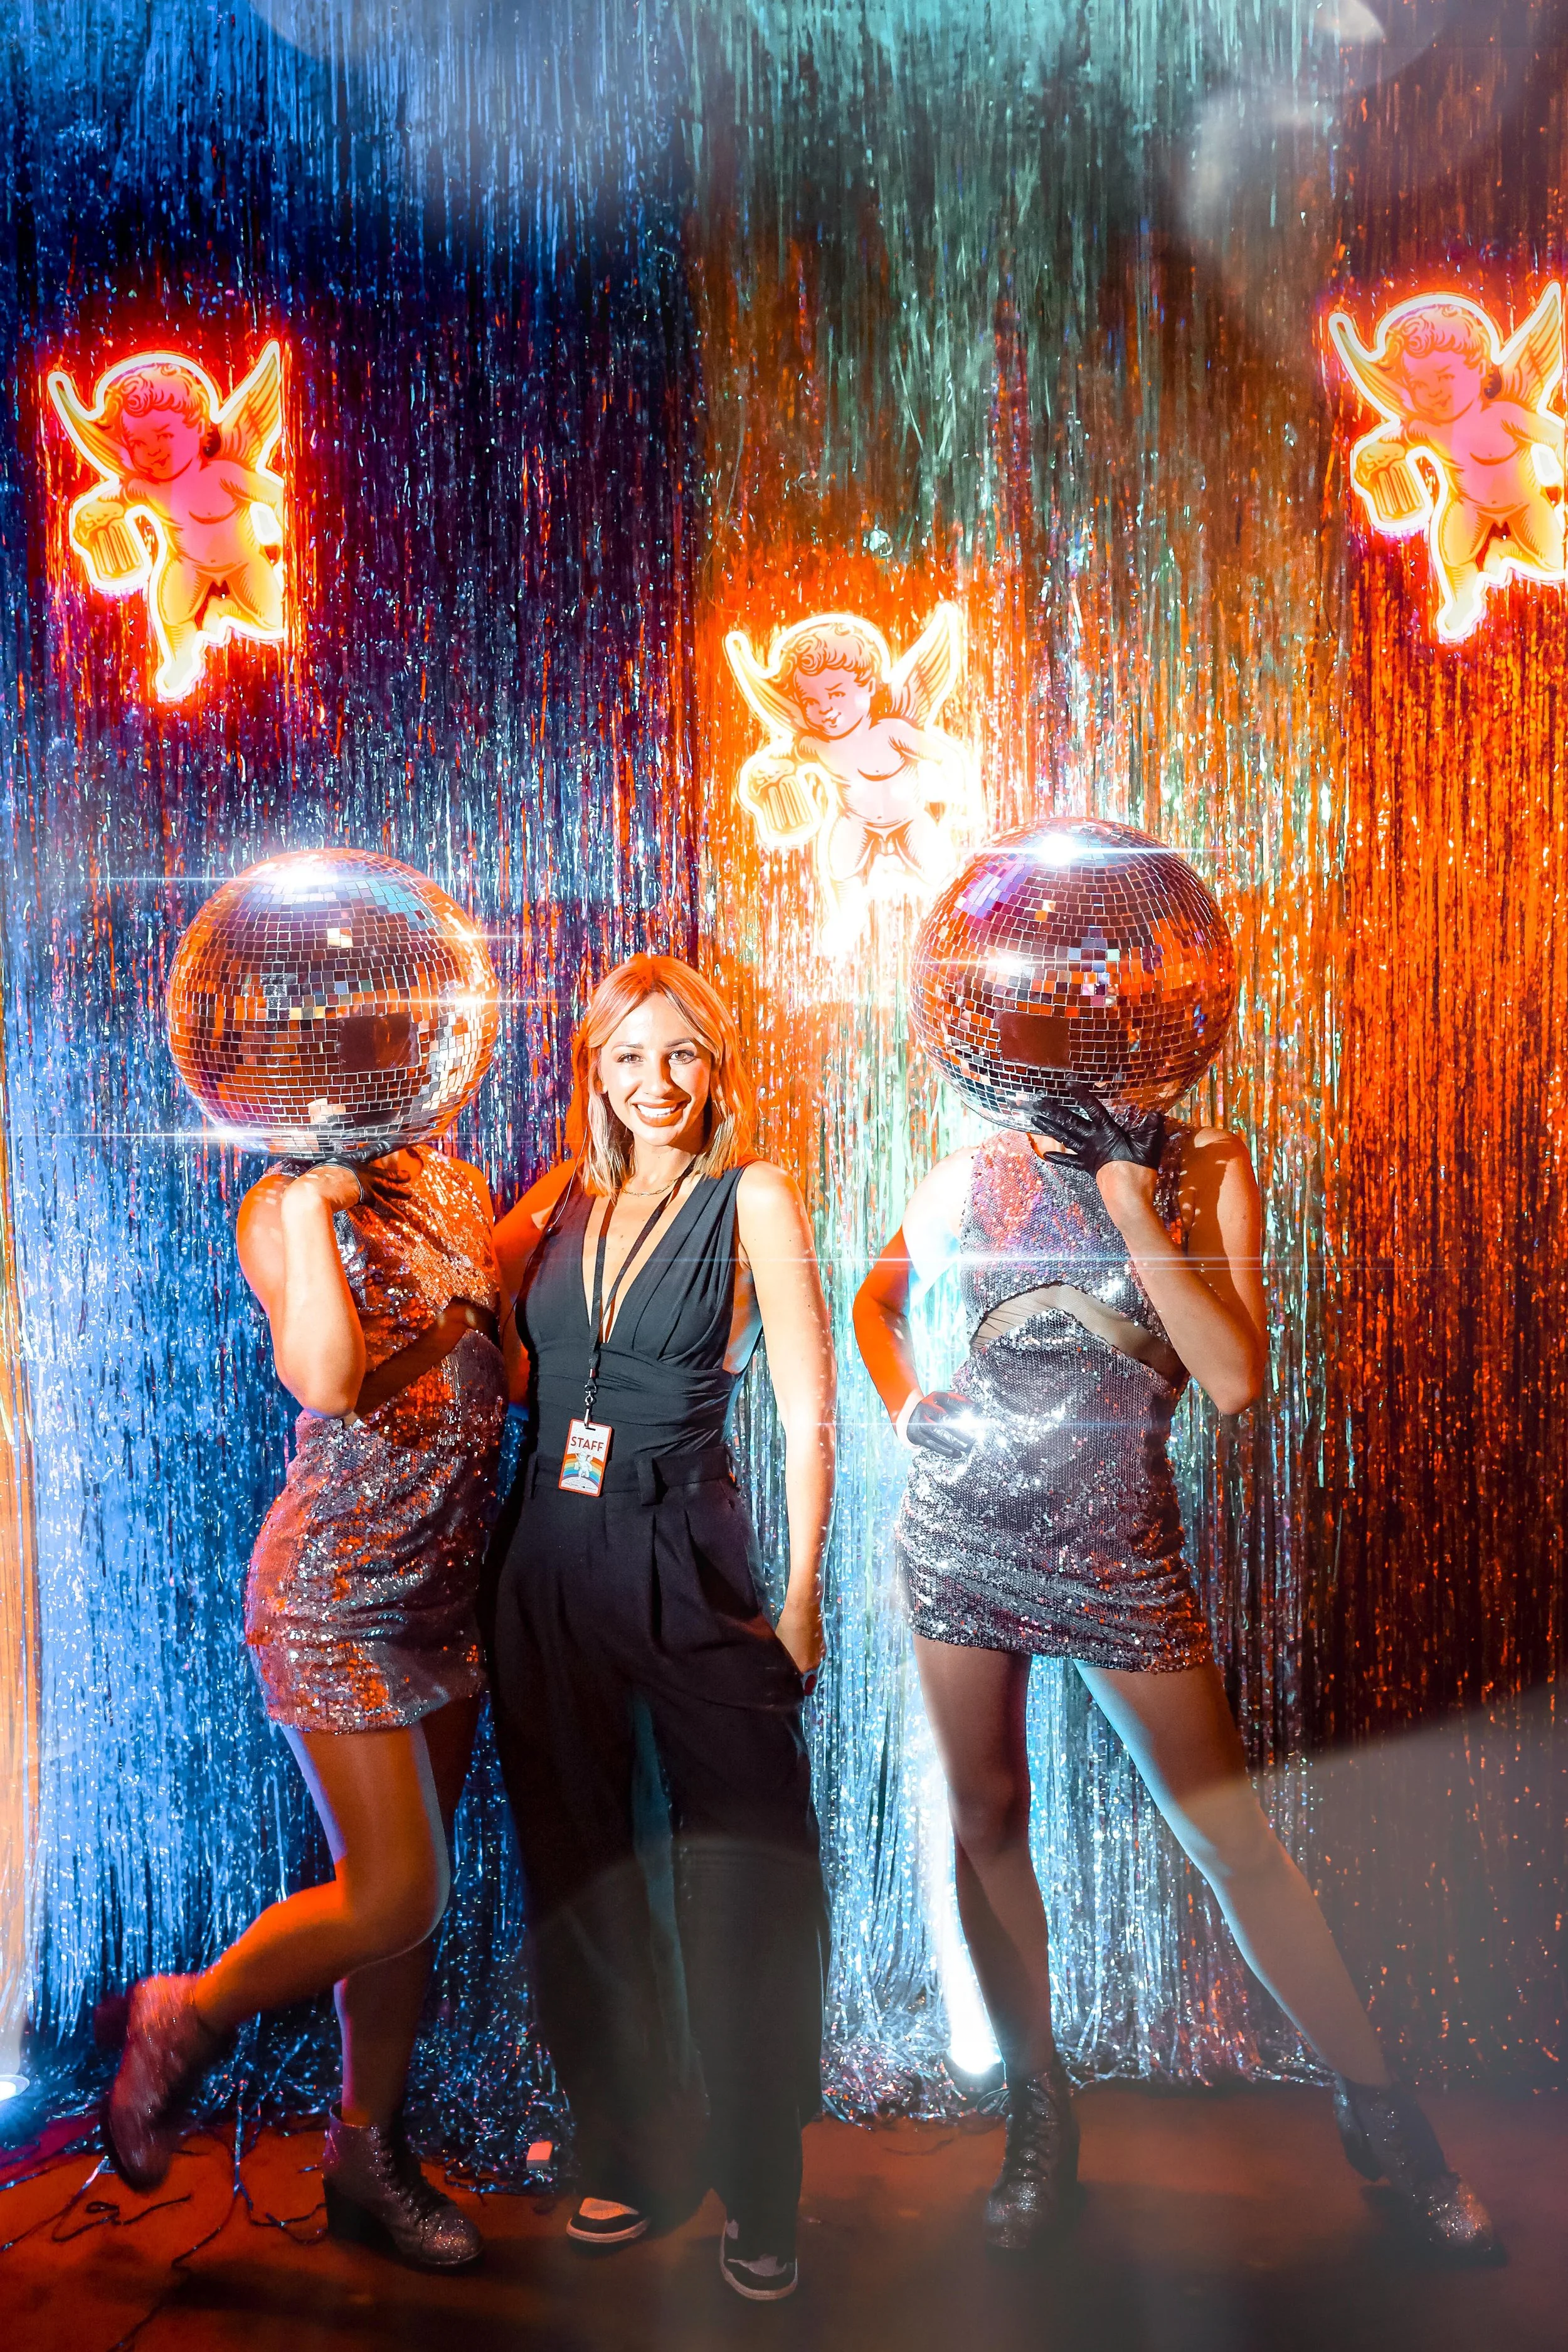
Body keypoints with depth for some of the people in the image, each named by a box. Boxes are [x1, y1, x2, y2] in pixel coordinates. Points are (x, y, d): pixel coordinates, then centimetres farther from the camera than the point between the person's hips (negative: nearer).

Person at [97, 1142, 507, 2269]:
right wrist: (310, 1206, -25)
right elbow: (327, 1383, -27)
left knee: (407, 1890, 14)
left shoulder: (457, 1186, 8)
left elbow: (511, 1372, 4)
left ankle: (370, 2151, 32)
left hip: (447, 1587, 6)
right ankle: (179, 2024, 23)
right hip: (337, 1593, -6)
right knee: (399, 1898, -3)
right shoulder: (282, 1206, -10)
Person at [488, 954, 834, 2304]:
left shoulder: (753, 1199, -3)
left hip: (689, 1559, -4)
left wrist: (802, 1595, -9)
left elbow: (808, 1415, -5)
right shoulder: (563, 1205, 9)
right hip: (551, 1558, 5)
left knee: (745, 1868, 0)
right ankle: (627, 2155, 33)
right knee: (579, 1865, 14)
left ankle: (759, 2196, 19)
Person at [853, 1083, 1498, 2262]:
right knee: (987, 1819, 8)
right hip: (965, 1528, 2)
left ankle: (1375, 2104, 21)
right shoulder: (984, 1175, 0)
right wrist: (906, 1406, 1)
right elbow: (877, 1298, 18)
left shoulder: (1211, 1168, -3)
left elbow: (1236, 1378, -14)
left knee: (1234, 1837, 3)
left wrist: (1135, 1215, -17)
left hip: (1119, 1545, -1)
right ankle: (1039, 2109, 25)